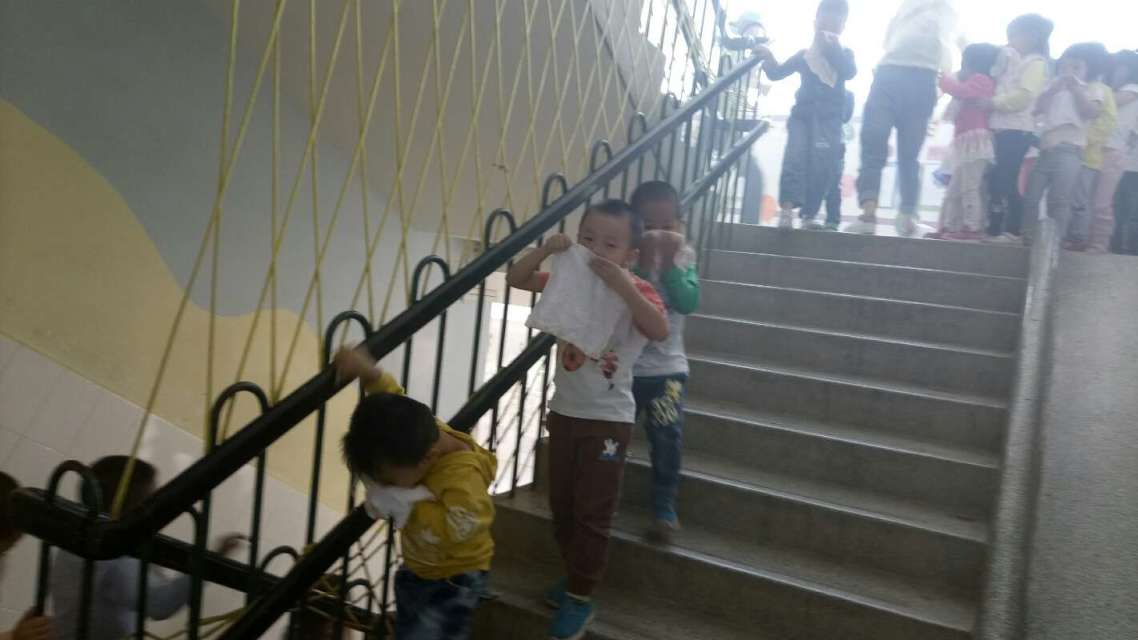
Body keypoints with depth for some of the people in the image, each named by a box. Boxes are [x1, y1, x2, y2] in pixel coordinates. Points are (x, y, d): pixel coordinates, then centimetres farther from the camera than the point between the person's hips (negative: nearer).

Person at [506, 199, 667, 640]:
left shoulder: (636, 290, -14)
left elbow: (660, 331, -32)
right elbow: (515, 279, -1)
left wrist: (623, 285, -41)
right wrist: (546, 250, -18)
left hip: (608, 419, -5)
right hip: (564, 412, 6)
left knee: (592, 513, 4)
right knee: (561, 506, 18)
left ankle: (580, 599, 19)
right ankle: (576, 577, 39)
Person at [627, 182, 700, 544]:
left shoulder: (684, 256, 0)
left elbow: (688, 303, -14)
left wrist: (668, 263, -21)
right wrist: (644, 263, -25)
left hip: (666, 366, 1)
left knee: (667, 438, -4)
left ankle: (664, 509, 14)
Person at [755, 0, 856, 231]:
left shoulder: (844, 54, 13)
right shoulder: (804, 55, 14)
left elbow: (850, 72, -8)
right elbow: (777, 73, 12)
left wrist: (833, 49, -14)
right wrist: (768, 58, -7)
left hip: (829, 119, 0)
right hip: (803, 115, 0)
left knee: (822, 166, -7)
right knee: (795, 157, -19)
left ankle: (810, 213, -2)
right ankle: (787, 208, -28)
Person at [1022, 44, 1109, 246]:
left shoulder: (1092, 90, 14)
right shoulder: (1052, 90, 24)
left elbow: (1091, 112, -4)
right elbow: (1036, 109, 9)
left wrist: (1075, 88, -2)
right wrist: (1050, 90, -2)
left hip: (1068, 151, -4)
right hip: (1044, 150, 4)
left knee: (1059, 201, -11)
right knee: (1031, 198, -1)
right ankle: (1028, 237, 3)